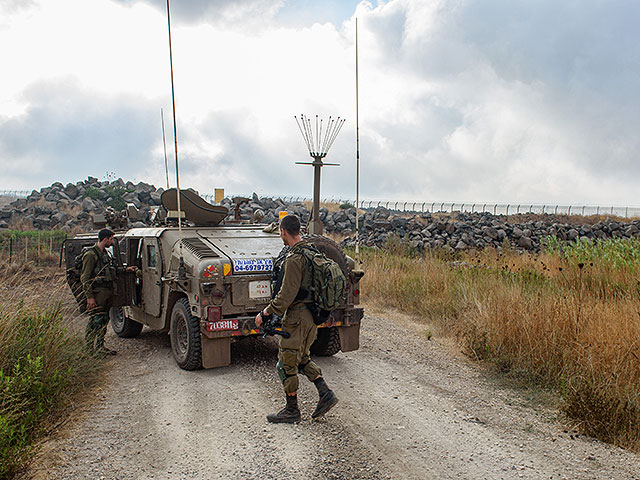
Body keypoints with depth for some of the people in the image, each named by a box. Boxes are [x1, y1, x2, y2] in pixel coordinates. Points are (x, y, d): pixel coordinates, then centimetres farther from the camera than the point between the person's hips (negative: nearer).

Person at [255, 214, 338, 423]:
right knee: (302, 358, 23)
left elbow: (287, 295, -24)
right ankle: (325, 394, 17)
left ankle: (291, 410, 16)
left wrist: (264, 313, -14)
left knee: (286, 363, 5)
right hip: (312, 315, 9)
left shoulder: (294, 259, -22)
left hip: (297, 316, -9)